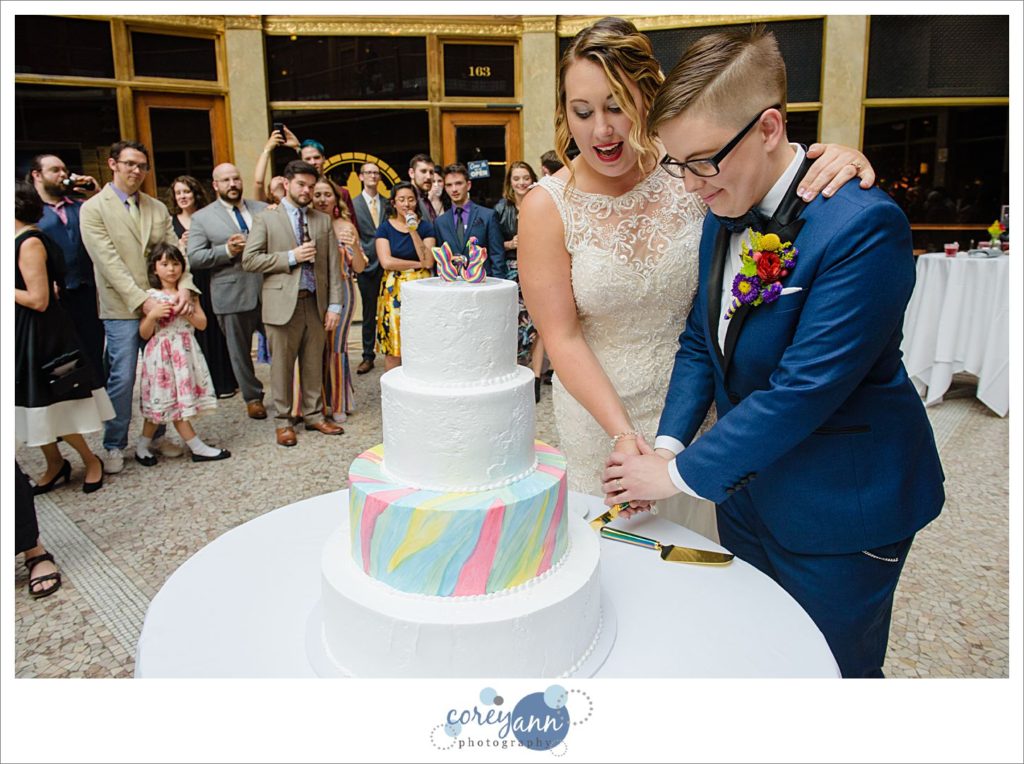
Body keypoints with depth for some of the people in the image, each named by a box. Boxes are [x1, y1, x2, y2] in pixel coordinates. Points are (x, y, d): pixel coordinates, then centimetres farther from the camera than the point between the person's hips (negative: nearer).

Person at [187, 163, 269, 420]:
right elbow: (193, 258, -3)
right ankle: (253, 397, 26)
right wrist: (227, 251, -15)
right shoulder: (202, 218, 3)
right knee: (240, 351, 10)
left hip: (268, 290, 1)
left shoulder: (263, 209, 10)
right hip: (232, 295, -1)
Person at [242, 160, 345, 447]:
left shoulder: (323, 220, 11)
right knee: (282, 366, 5)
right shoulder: (266, 219, 2)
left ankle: (314, 415, 23)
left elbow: (333, 265, 8)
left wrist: (334, 304, 1)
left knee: (314, 365, 10)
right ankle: (283, 421, 17)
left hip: (315, 303, 3)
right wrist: (291, 257, -11)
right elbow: (249, 260, -5)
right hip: (283, 304, -3)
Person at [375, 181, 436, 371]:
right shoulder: (385, 227, 4)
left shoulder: (425, 226, 4)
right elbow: (386, 262, -9)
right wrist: (418, 264, -8)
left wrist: (413, 231, -13)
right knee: (392, 346, -1)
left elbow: (429, 262, -8)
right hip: (394, 290, 0)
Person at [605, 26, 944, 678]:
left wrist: (681, 474, -21)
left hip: (839, 509, -7)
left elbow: (804, 389, -28)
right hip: (747, 488, 7)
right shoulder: (726, 214, 1)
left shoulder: (863, 225, -25)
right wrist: (670, 443, -9)